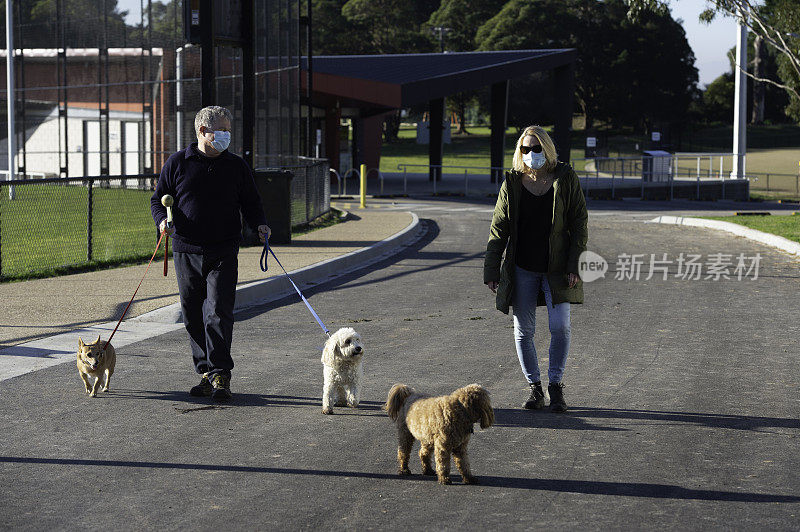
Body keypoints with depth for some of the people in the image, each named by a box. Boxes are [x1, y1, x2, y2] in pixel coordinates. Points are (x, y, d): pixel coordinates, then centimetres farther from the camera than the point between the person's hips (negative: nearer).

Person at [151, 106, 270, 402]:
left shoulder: (236, 166, 9)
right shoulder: (178, 163, 5)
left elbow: (250, 202, 15)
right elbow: (158, 198, 9)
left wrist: (259, 223, -5)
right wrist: (162, 219, -12)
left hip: (223, 254, -1)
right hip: (186, 252, 1)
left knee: (219, 314, -11)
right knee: (193, 317, 6)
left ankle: (220, 377, -9)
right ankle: (206, 373, 17)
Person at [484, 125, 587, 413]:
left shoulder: (565, 178, -3)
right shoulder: (513, 182, 1)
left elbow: (579, 222, -2)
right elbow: (499, 228, 4)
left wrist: (575, 265, -10)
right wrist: (492, 270, -1)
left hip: (557, 267, -2)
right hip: (522, 268, 2)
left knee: (560, 325, -12)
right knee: (523, 330, 3)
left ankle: (556, 385, 3)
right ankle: (535, 388, 17)